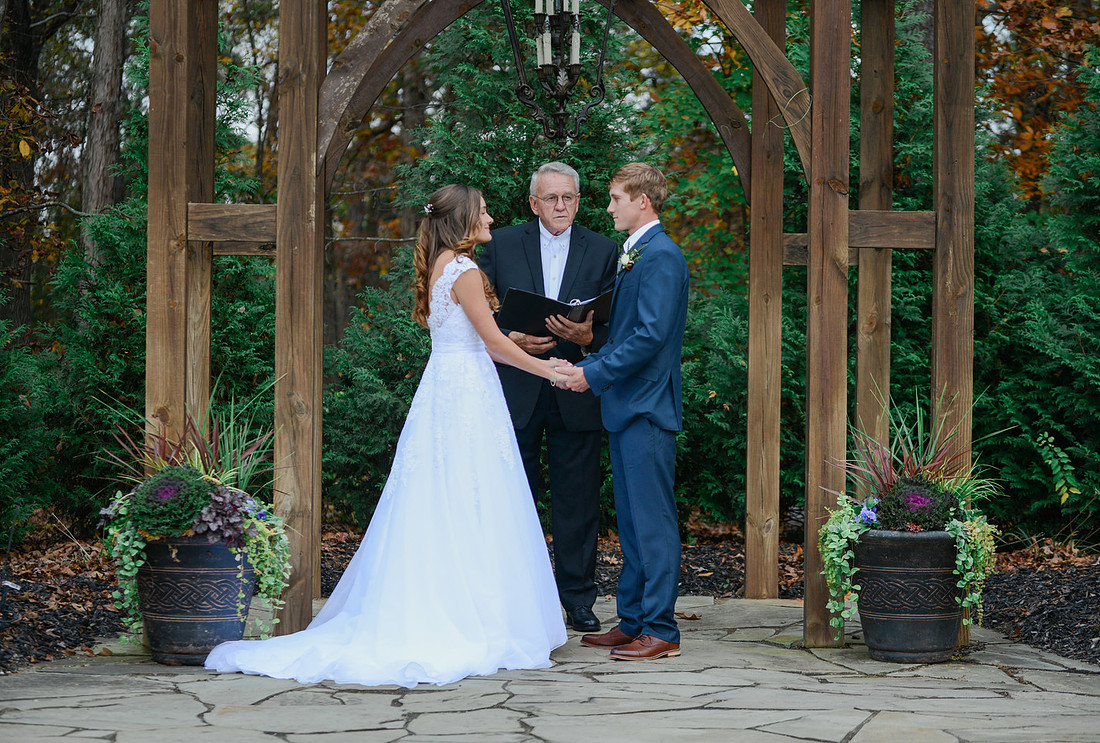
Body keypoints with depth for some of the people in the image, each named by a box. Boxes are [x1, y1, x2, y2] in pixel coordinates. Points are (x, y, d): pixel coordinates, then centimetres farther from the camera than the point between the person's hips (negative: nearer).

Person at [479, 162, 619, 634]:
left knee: (577, 502, 3)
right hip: (516, 393, 0)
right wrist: (511, 340, -13)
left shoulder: (602, 251, 7)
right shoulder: (502, 245, 6)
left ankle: (578, 599, 13)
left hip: (575, 395, 0)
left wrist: (587, 337, -17)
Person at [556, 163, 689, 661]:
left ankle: (660, 630, -3)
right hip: (626, 406, 10)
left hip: (647, 409, -10)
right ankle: (631, 623, 19)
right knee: (631, 521, 13)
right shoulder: (635, 255, 18)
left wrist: (593, 374, -17)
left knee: (653, 521, -6)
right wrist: (591, 364, 7)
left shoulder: (662, 256, -14)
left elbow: (650, 336, -21)